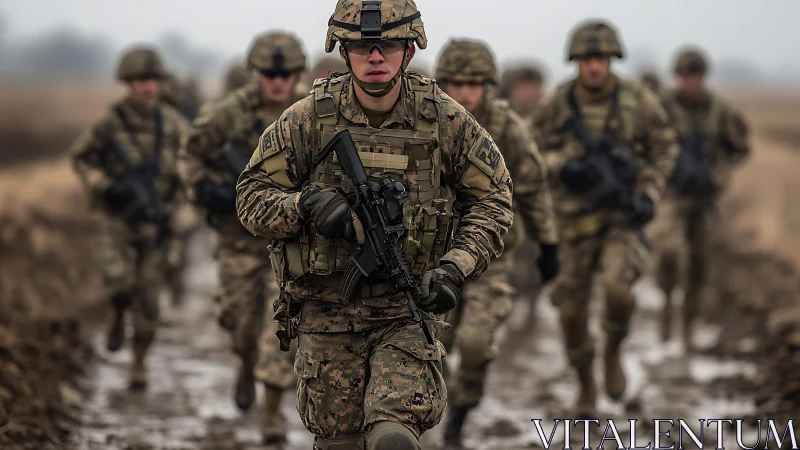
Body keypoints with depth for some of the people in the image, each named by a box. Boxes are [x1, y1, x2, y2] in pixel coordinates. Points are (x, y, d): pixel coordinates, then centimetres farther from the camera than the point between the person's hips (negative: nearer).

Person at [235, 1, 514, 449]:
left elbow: (493, 199, 5)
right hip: (327, 311, 1)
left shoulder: (445, 120, -3)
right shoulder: (309, 120, -4)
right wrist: (306, 204, -20)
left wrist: (456, 267, -10)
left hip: (409, 310, -1)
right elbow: (252, 195, 1)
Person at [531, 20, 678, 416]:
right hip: (576, 219, 2)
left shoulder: (638, 100, -8)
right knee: (572, 311, 2)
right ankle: (586, 387, 28)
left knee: (617, 290, -26)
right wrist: (565, 166, -20)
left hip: (624, 214, -1)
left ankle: (613, 352, 7)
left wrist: (648, 196, -10)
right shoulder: (558, 104, -6)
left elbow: (664, 148, 3)